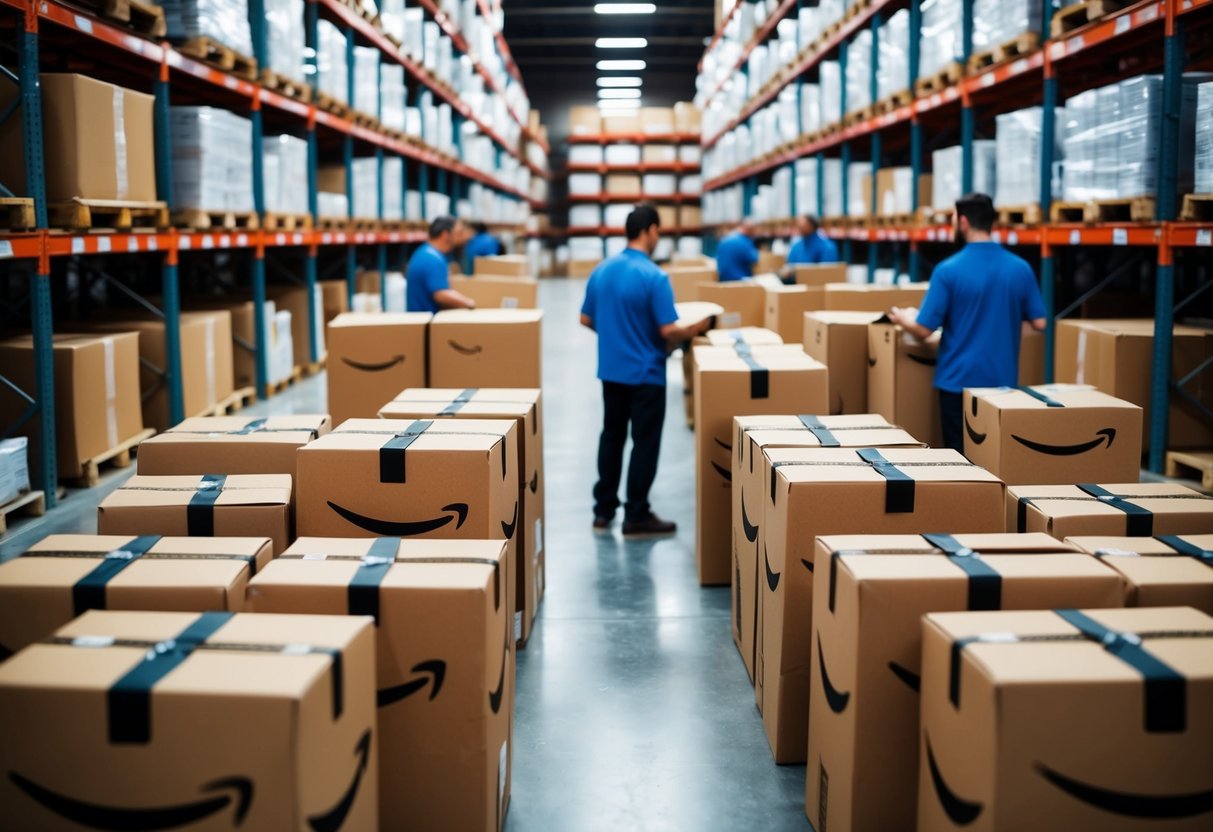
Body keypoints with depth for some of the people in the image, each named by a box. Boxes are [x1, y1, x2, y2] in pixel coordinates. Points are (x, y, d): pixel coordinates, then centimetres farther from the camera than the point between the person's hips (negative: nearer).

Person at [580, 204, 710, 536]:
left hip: (610, 369, 6)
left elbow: (586, 319, 10)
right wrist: (696, 329, -2)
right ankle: (636, 516, 7)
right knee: (644, 443, 3)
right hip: (644, 372, -6)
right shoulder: (654, 276, -18)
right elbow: (668, 331, -20)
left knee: (611, 437, 15)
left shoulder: (601, 270, 2)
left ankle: (604, 509, 20)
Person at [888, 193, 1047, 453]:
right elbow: (1039, 323, 5)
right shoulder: (1021, 268, -1)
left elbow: (923, 330, -11)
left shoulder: (949, 270, -12)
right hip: (1004, 381, 3)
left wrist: (903, 318, 11)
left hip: (959, 381, -3)